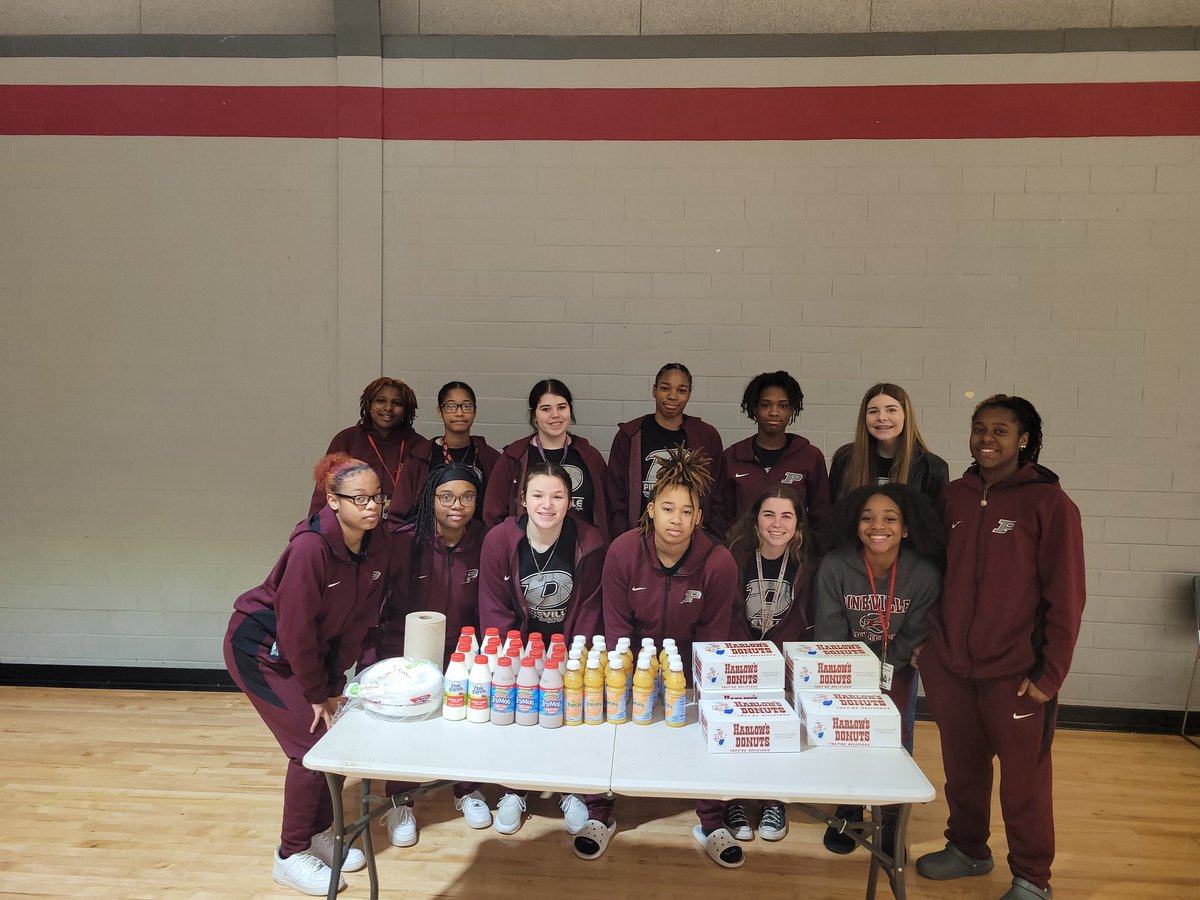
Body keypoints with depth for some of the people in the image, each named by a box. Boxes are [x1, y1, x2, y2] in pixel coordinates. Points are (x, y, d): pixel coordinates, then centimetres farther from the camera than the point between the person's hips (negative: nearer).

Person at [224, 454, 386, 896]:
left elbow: (357, 623, -3)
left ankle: (320, 832, 29)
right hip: (260, 649, -7)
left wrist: (334, 684, -4)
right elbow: (295, 628, -26)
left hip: (310, 652, 7)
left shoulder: (374, 553, -10)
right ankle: (290, 856, 12)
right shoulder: (310, 547, -32)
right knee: (310, 745, -7)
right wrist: (317, 693, -16)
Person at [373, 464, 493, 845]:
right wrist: (371, 655, -7)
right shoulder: (402, 540, -17)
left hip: (460, 647, 2)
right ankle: (399, 802, 11)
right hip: (404, 646, -2)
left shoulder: (484, 542, -8)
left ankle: (468, 790, 17)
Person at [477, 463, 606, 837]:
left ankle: (573, 792, 14)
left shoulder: (588, 543, -14)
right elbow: (495, 613, -11)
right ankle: (513, 791, 12)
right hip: (518, 648, 0)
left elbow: (588, 613, -8)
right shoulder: (499, 540, -14)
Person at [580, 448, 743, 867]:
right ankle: (600, 815, 7)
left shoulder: (719, 563, -19)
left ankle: (711, 822, 11)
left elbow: (713, 636, -8)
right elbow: (616, 627, -11)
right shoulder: (623, 552, -19)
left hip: (690, 660, 0)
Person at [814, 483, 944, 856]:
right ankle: (847, 811, 16)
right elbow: (828, 633, -13)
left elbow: (914, 637, -8)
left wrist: (881, 673, -15)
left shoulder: (925, 574, -17)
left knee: (896, 739, -10)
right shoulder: (835, 566, -21)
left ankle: (891, 821, 16)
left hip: (895, 667, 1)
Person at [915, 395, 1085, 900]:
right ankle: (967, 849, 37)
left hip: (1015, 673, -4)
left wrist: (1050, 674, -10)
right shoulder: (954, 496, 5)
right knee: (962, 768, 16)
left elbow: (1065, 598, -9)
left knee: (1023, 780, 8)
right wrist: (926, 640, 9)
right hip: (950, 668, 4)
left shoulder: (1049, 503, -8)